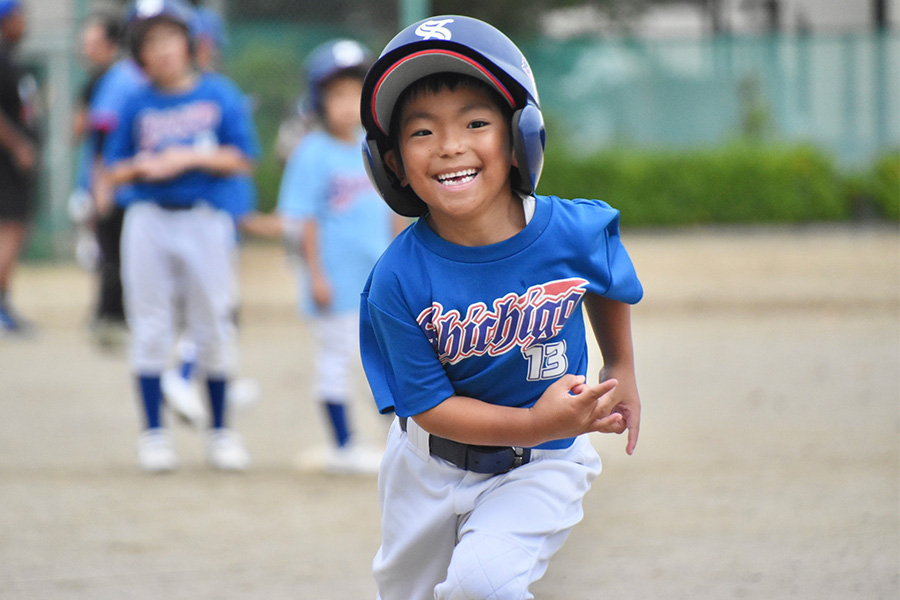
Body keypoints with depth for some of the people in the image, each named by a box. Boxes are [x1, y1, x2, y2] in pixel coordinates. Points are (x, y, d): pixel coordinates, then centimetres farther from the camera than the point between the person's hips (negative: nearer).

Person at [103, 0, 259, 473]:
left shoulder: (219, 95, 1)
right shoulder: (137, 105, 4)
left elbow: (241, 160, -2)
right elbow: (114, 171, 8)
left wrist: (189, 158, -12)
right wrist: (141, 168, -13)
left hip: (205, 221, -1)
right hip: (148, 223, 1)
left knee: (213, 330, 4)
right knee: (150, 329, 1)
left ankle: (219, 430, 15)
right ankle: (154, 432, 8)